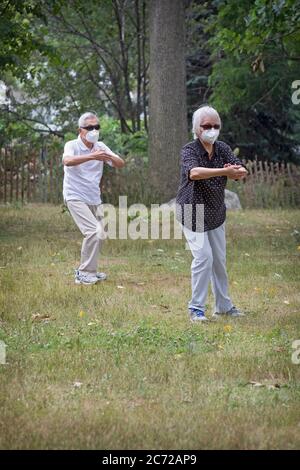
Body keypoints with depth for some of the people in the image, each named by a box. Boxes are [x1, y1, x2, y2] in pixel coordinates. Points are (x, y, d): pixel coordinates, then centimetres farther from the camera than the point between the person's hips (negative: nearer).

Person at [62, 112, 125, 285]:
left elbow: (121, 164, -3)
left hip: (94, 199, 7)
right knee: (94, 231, -20)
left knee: (98, 235, 11)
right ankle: (84, 273, -11)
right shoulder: (72, 146, -12)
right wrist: (92, 156, -48)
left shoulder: (100, 147, 4)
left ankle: (87, 271, 28)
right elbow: (67, 161, -35)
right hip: (76, 197, -7)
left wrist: (110, 157, -27)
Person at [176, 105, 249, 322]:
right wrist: (224, 171, -48)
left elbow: (242, 171, -12)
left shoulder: (222, 149, 0)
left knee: (220, 260, 12)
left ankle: (224, 306, 24)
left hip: (216, 213, 6)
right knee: (203, 257, -15)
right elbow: (193, 173, -38)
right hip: (193, 213, -6)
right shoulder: (189, 150, -16)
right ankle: (196, 308, -6)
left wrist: (238, 171, -38)